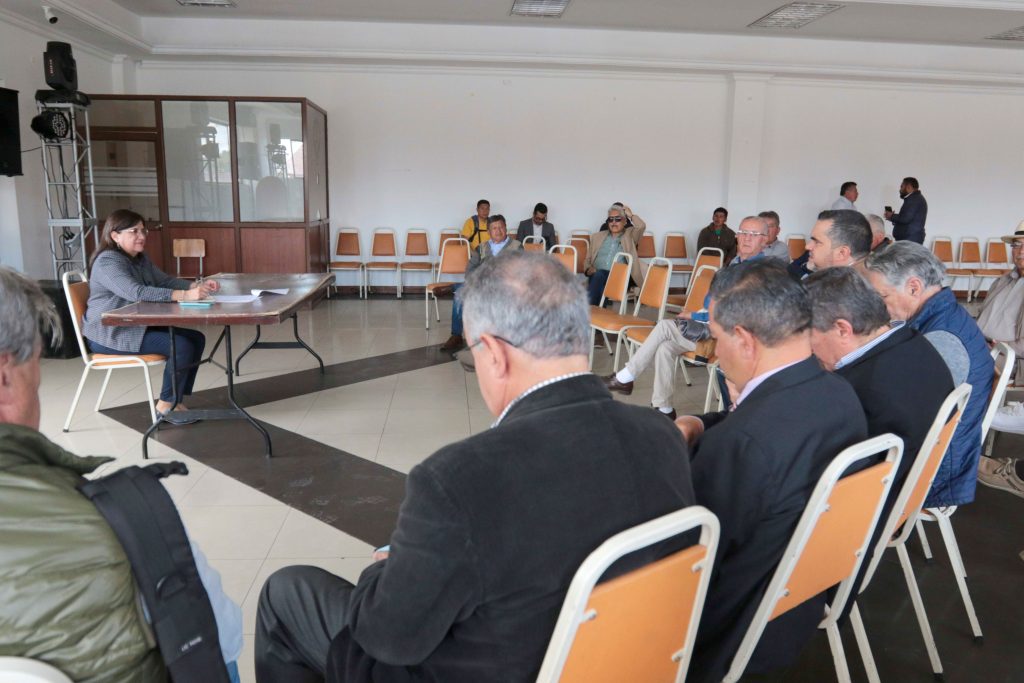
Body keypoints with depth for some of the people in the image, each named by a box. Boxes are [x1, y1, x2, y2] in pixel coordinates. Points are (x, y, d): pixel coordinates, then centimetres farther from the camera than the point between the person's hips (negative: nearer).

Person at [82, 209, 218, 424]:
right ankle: (166, 406, -7)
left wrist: (197, 286, -13)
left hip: (137, 327, 10)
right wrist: (183, 295, -42)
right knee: (181, 346, -23)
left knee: (196, 338, -2)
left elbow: (165, 281, 9)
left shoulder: (141, 259, 12)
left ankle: (176, 401, 2)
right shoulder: (107, 262, -18)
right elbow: (136, 292, -33)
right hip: (109, 334, -10)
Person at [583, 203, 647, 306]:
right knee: (597, 276, -33)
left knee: (598, 276, -33)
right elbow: (587, 259, 21)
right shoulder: (597, 237, 25)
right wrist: (589, 269, -1)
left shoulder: (630, 235, 17)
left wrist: (630, 214, 9)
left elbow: (641, 226, -6)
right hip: (598, 275, 3)